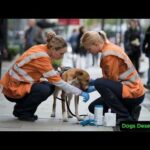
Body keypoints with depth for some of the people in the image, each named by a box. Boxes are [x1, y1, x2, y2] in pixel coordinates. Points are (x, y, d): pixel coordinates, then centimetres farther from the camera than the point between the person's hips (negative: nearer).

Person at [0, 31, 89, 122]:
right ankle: (20, 111, -4)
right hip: (14, 88, -9)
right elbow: (57, 82, -23)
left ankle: (24, 109, 10)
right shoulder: (41, 57, -26)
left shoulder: (42, 49, 0)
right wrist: (80, 92, -19)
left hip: (16, 82, 9)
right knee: (44, 90, -25)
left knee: (51, 86, 1)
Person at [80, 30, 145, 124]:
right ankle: (130, 112, 12)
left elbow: (112, 79, -20)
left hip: (133, 92, -10)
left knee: (99, 83, -29)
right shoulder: (109, 48, 10)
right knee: (94, 107, 10)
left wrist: (95, 86, -11)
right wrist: (93, 81, 1)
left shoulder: (109, 54, -19)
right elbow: (111, 77, 11)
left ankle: (124, 117, -15)